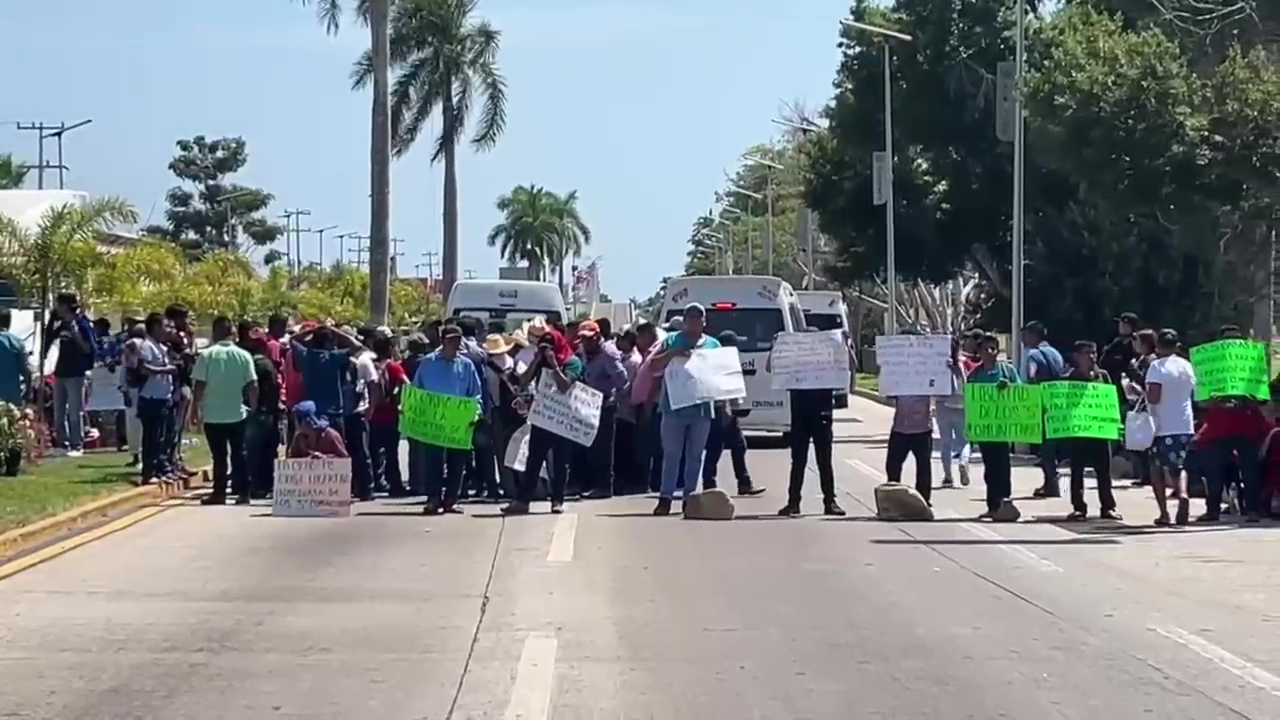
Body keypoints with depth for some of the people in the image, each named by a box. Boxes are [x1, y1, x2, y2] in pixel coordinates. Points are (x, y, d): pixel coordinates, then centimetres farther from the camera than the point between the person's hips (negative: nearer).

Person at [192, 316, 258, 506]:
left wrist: (195, 410, 0)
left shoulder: (207, 355, -7)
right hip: (237, 413, 2)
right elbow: (252, 386, -1)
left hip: (213, 414, -2)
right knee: (239, 453, 10)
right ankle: (243, 492, 10)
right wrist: (255, 408, 11)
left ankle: (219, 493, 5)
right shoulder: (244, 355, -2)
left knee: (219, 455, 4)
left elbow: (199, 386, -8)